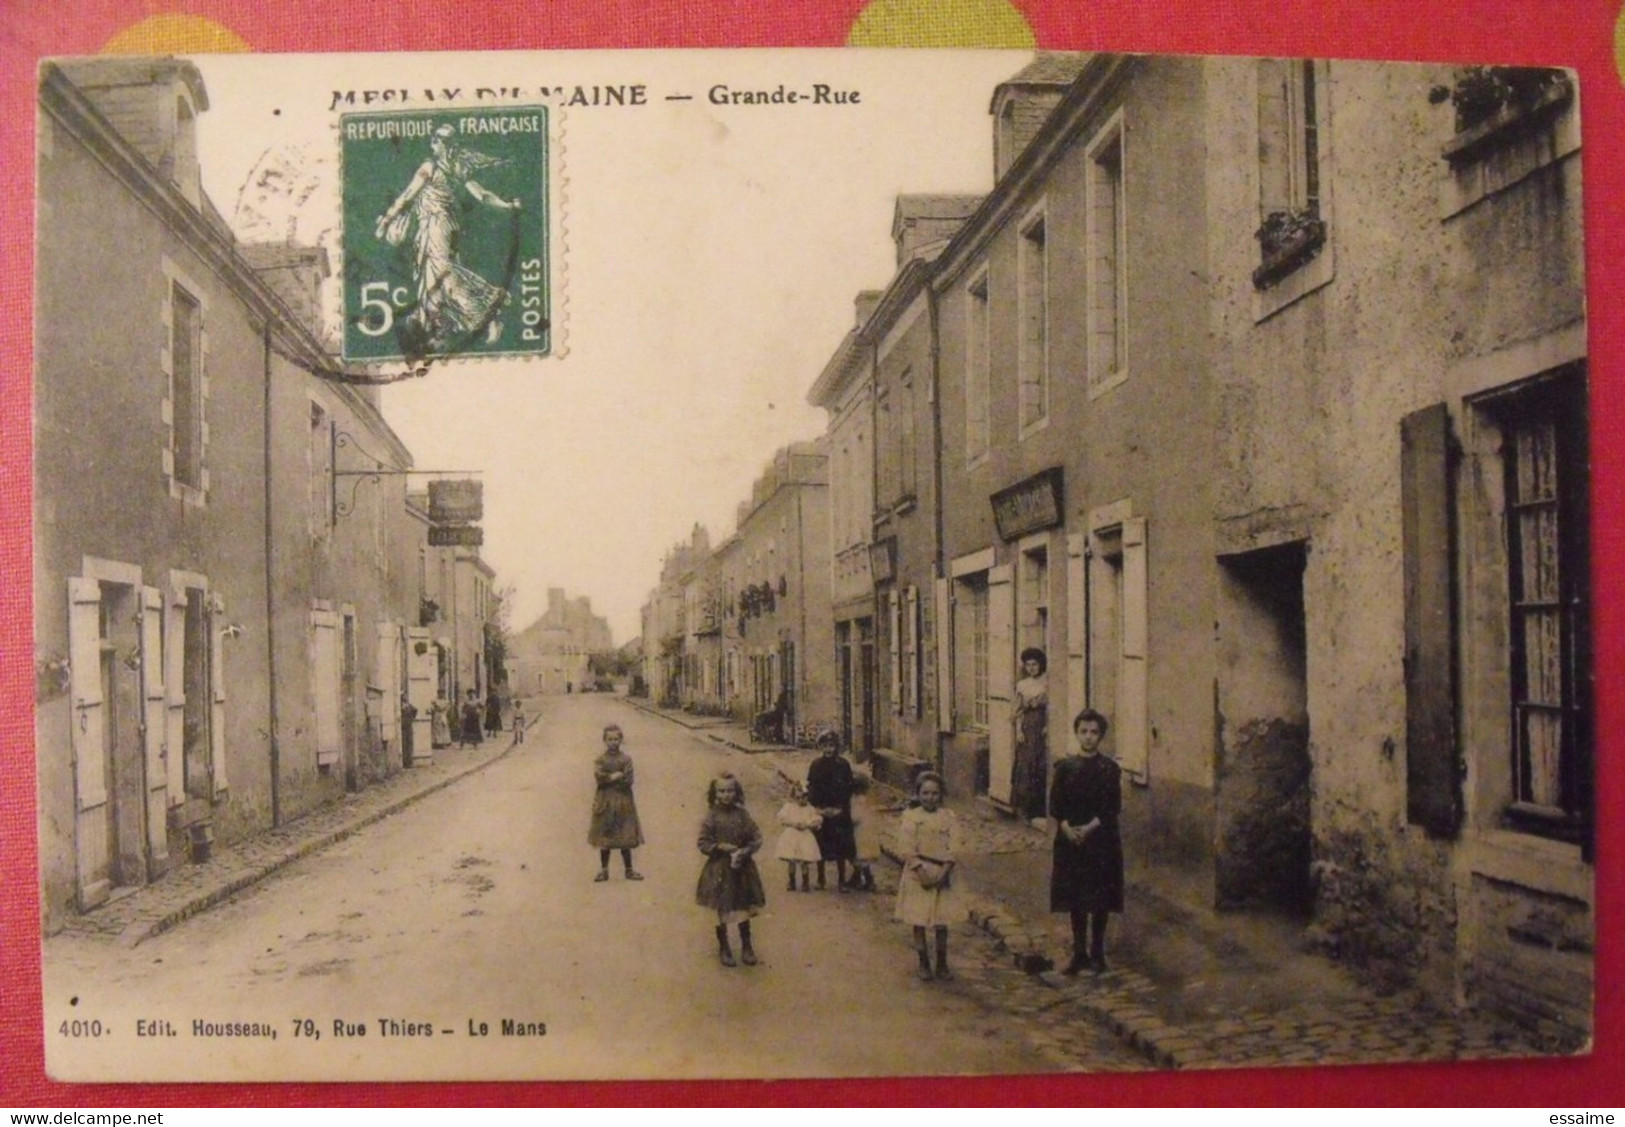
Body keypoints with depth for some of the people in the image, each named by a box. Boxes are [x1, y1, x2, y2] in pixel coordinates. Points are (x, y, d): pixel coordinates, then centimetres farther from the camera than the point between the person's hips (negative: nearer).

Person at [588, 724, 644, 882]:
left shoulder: (626, 759, 2)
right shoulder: (600, 760, 2)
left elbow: (628, 781, -9)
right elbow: (599, 777, -15)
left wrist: (609, 778, -13)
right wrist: (617, 776, -15)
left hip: (623, 803, 0)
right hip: (605, 803, 0)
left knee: (625, 840, 5)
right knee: (604, 839, 4)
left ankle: (629, 869, 14)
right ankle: (604, 870, 13)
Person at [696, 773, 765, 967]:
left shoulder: (742, 814, -4)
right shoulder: (712, 816, -9)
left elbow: (757, 838, -2)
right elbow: (703, 843, -8)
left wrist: (746, 850, -18)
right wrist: (720, 846, -21)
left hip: (742, 868, 2)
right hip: (719, 870, -2)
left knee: (744, 908, 11)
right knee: (721, 910, 8)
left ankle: (746, 947, 25)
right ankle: (723, 947, 24)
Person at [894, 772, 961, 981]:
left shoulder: (948, 817, 2)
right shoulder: (910, 817, -4)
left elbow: (953, 848, -4)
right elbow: (907, 849, -10)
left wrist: (943, 872, -15)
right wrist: (922, 872, -17)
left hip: (942, 876, 2)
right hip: (918, 875, -2)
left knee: (941, 922, 6)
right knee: (919, 922, 5)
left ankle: (942, 964, 18)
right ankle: (924, 964, 18)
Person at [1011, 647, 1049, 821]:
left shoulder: (1046, 684, -1)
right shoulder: (1021, 685, 6)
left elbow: (1049, 707, -2)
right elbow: (1018, 711, 8)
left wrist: (1047, 727, -12)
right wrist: (1018, 730, -1)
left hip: (1041, 727, -2)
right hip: (1026, 727, 2)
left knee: (1041, 765, -2)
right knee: (1025, 763, 0)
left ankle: (1039, 805, 6)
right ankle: (1024, 805, 7)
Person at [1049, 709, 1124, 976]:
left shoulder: (1110, 769, -1)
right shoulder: (1065, 766, 5)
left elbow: (1113, 808, -6)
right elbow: (1055, 805, 2)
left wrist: (1089, 828, -16)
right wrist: (1066, 828, -14)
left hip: (1101, 840, -2)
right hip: (1070, 840, 2)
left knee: (1100, 901, 3)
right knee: (1075, 900, 6)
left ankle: (1097, 954, 13)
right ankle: (1079, 953, 14)